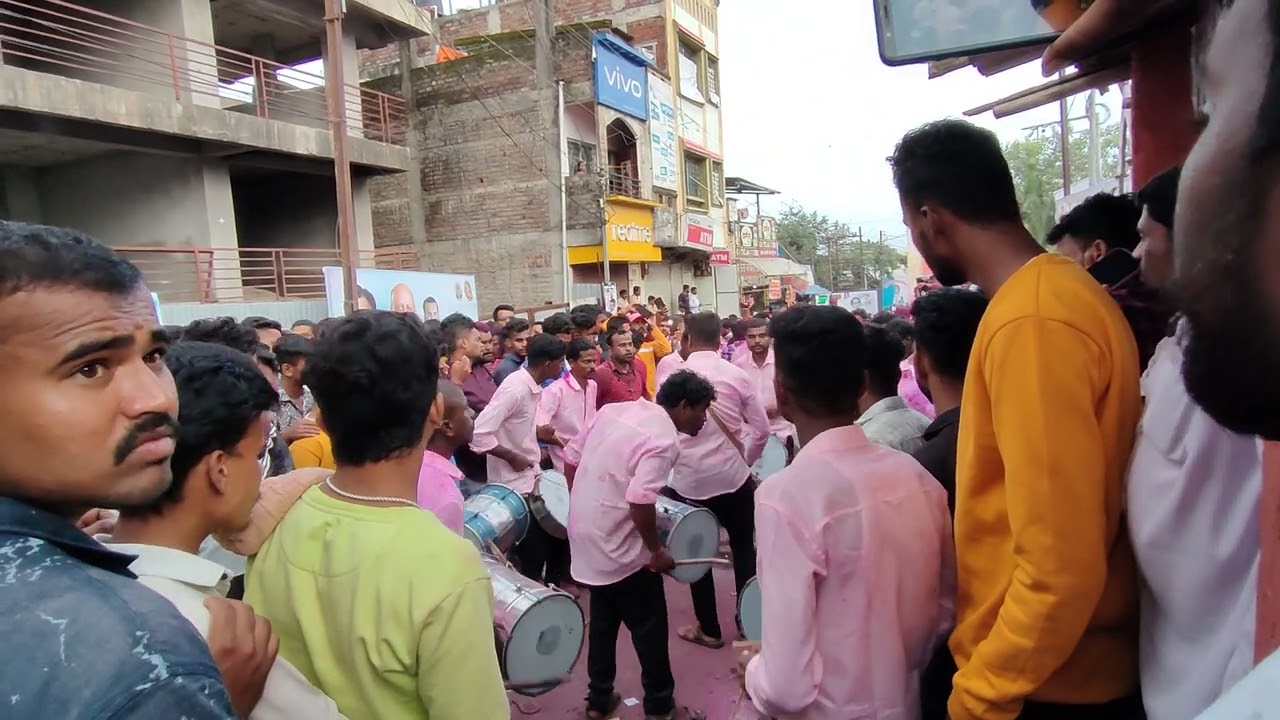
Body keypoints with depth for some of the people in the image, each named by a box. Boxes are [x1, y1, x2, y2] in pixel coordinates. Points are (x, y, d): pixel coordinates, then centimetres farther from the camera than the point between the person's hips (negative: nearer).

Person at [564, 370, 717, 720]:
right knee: (649, 627, 12)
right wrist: (656, 550, -14)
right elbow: (640, 501, -29)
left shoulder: (614, 409, 3)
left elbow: (571, 458, 7)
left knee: (603, 619, 23)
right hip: (620, 546, -8)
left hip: (586, 536, 8)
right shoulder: (664, 439, -19)